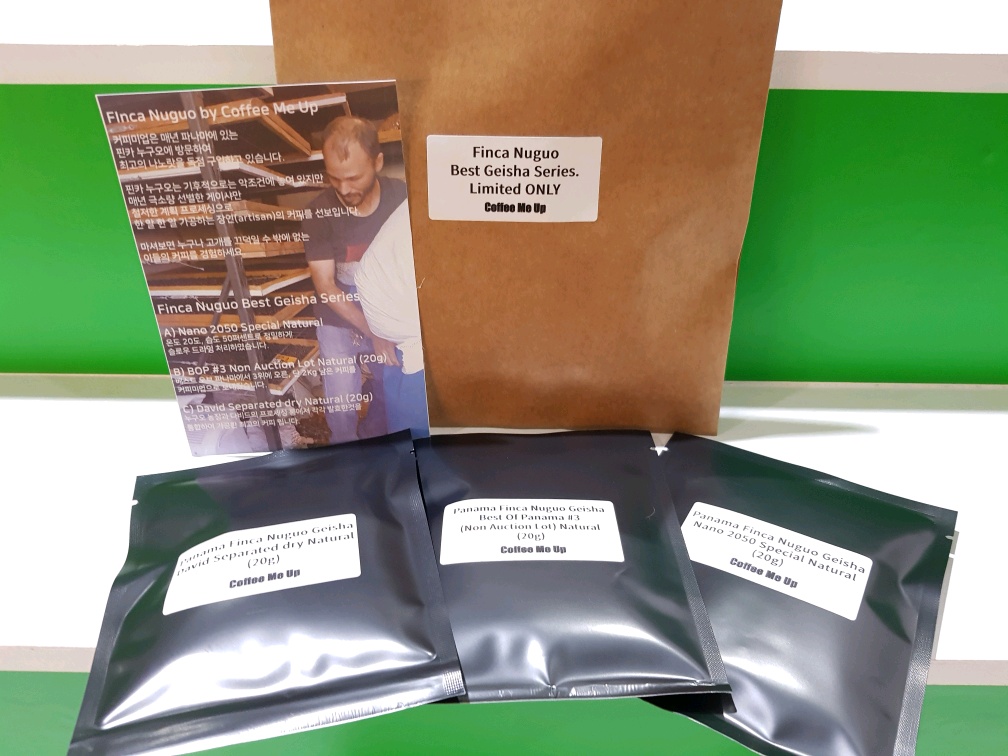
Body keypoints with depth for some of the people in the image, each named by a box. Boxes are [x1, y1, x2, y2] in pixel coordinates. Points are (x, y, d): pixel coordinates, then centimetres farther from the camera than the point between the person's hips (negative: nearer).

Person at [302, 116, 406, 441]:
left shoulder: (402, 198, -17)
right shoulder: (317, 213, -20)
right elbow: (325, 285, -19)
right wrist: (372, 331, -27)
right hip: (339, 323, -1)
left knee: (391, 389, 16)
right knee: (341, 405, 1)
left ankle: (372, 437, 46)